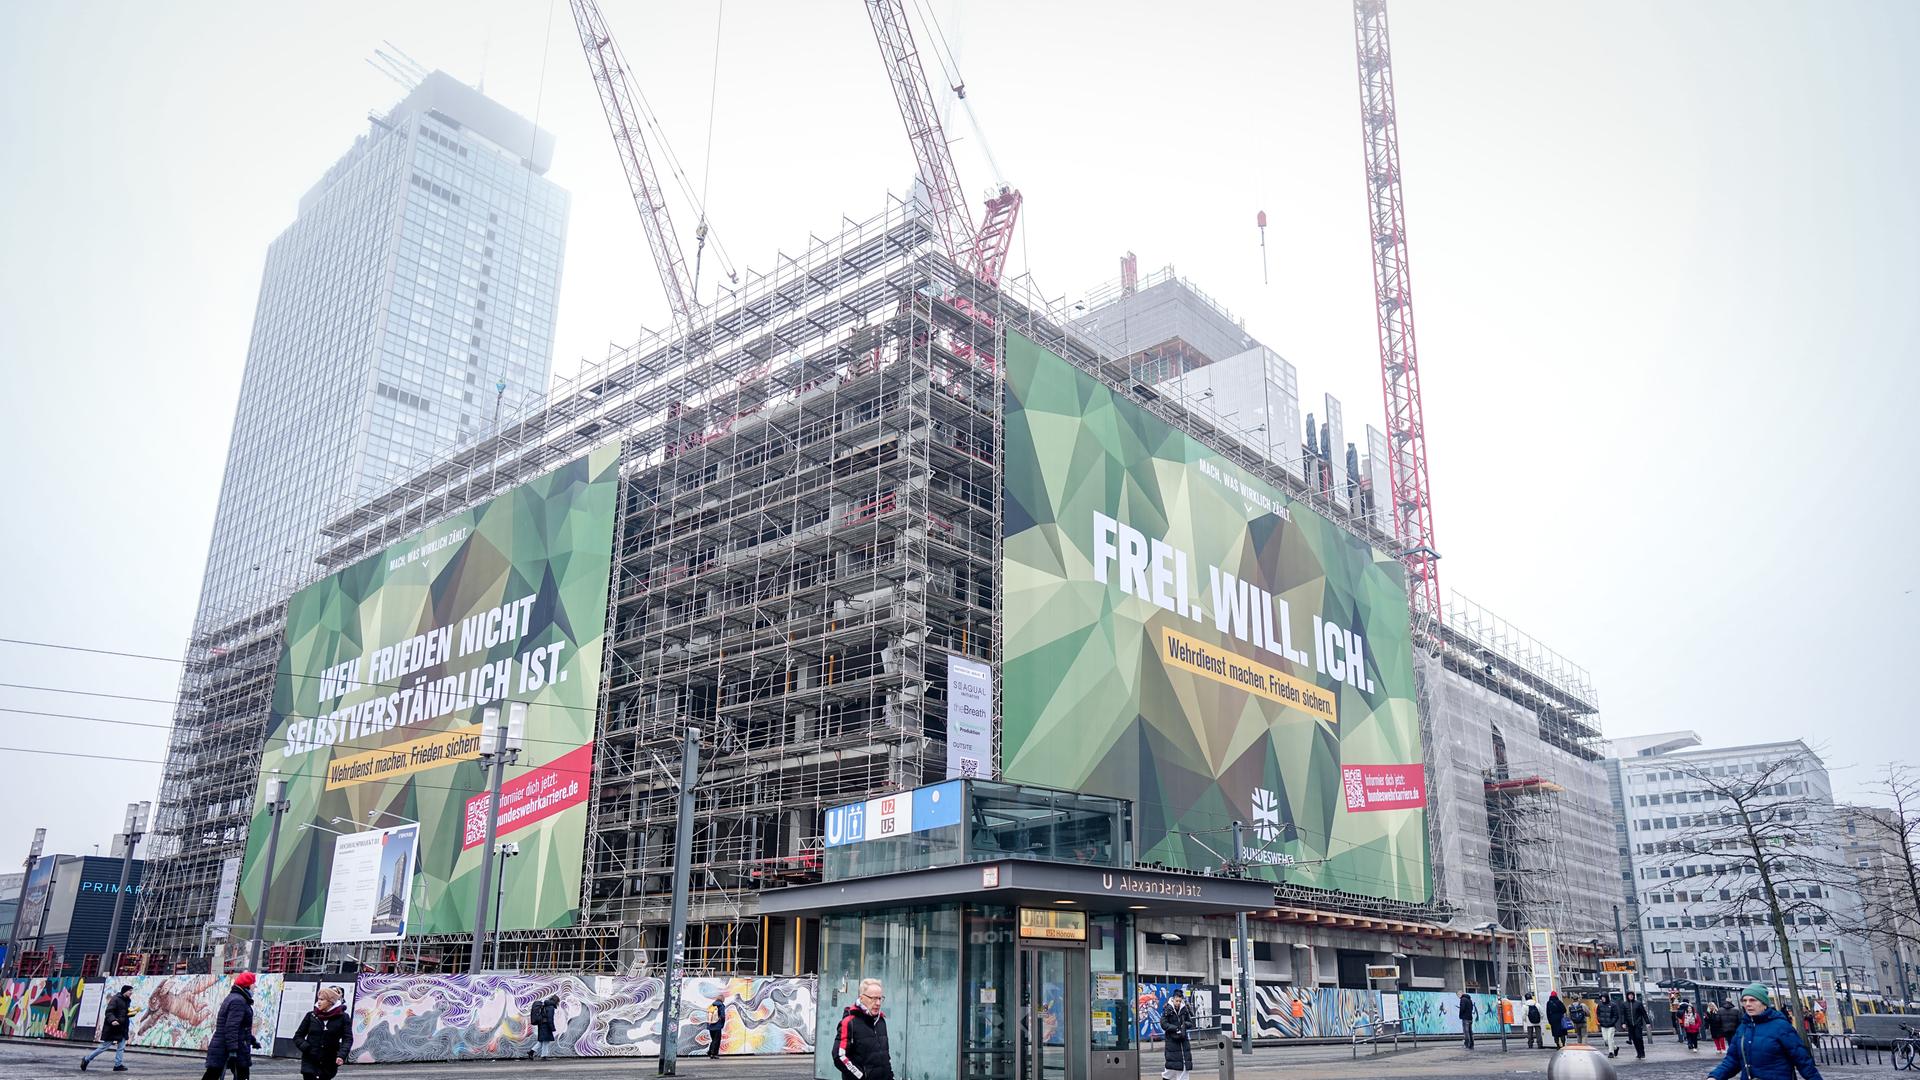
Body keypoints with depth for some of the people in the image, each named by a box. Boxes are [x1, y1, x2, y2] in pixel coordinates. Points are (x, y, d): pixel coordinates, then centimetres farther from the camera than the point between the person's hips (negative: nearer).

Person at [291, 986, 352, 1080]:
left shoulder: (342, 1017, -4)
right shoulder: (311, 1015, 1)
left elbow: (348, 1039, -9)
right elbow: (298, 1036, 8)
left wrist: (341, 1055, -26)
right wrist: (306, 1048, -11)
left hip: (329, 1064, 0)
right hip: (310, 1062, 0)